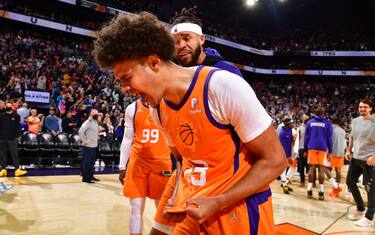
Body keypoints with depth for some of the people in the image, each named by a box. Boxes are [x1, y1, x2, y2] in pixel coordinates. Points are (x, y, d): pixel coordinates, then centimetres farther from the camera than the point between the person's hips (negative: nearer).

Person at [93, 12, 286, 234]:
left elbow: (275, 160, -17)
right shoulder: (158, 107, -1)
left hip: (241, 210, -5)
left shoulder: (223, 86, -23)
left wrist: (217, 203, -20)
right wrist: (177, 200, -1)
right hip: (195, 209, 6)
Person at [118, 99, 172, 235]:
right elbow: (127, 139, 9)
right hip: (137, 163, 1)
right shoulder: (132, 108, 4)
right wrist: (122, 167, 8)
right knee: (136, 208, 2)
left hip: (161, 163, -1)